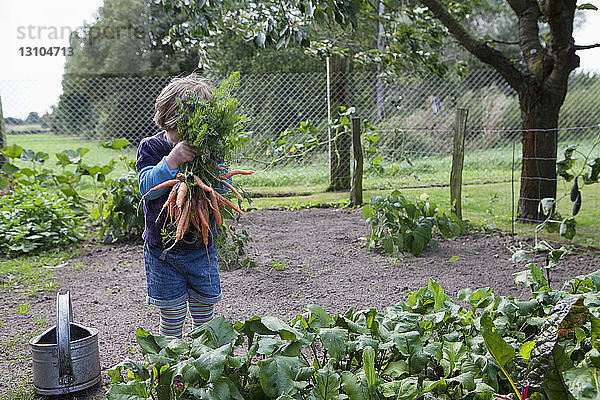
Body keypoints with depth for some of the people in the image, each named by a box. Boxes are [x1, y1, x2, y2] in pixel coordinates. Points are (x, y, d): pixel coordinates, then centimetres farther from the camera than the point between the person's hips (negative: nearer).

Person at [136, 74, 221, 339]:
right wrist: (172, 160, -31)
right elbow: (147, 188, -19)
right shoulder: (151, 147, -6)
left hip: (202, 249, 2)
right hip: (162, 250, -1)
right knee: (172, 316, 9)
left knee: (205, 314, 13)